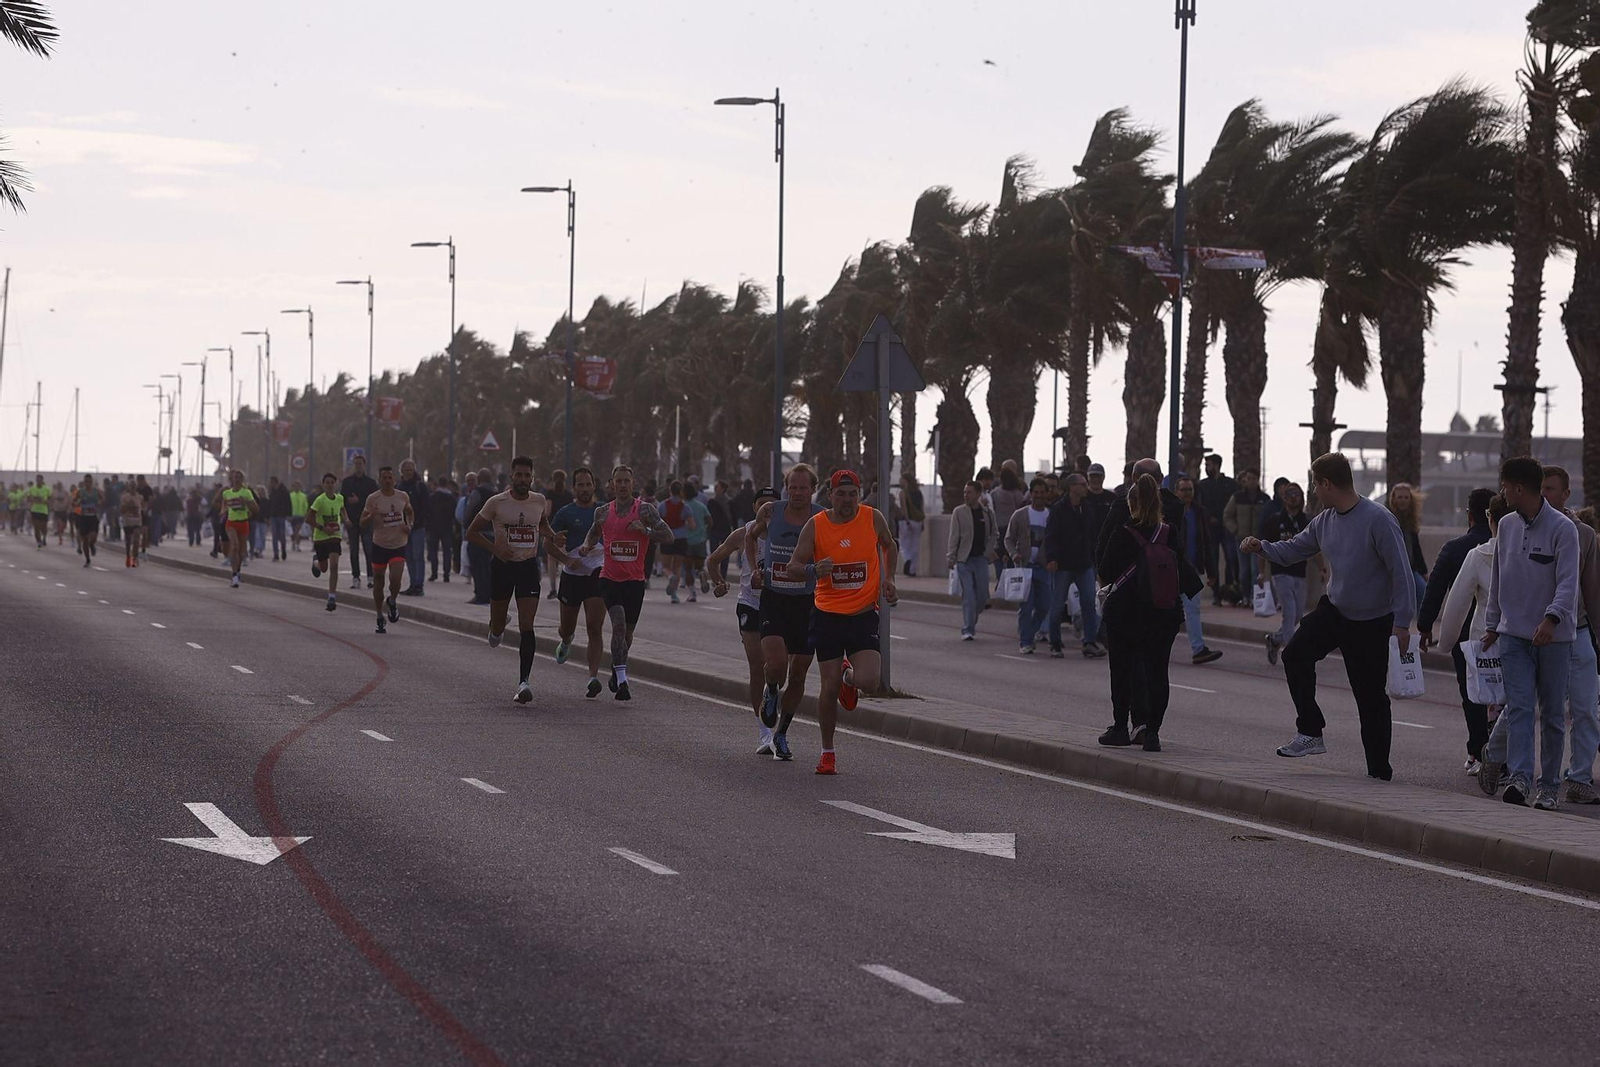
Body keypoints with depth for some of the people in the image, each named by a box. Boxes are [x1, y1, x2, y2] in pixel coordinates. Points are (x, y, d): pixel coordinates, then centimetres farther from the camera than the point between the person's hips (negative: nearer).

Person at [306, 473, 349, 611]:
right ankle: (315, 560, 51)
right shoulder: (320, 500, -16)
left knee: (334, 566, -14)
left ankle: (332, 597, -11)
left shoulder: (340, 498, -2)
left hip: (334, 536, 2)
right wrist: (323, 528, -23)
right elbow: (308, 519, -15)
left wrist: (345, 519, 3)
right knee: (323, 568, 12)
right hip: (320, 537, -2)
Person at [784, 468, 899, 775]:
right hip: (828, 614, 0)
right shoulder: (815, 525, -6)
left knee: (868, 681, -16)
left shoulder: (873, 518, -2)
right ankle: (827, 752, 17)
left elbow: (889, 546, 19)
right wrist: (813, 569, -28)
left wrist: (888, 579, 5)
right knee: (829, 687, -1)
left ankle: (849, 676, 23)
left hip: (864, 614, 0)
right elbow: (792, 569, -7)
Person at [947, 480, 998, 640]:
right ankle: (968, 630, -3)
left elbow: (994, 534, 17)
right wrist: (950, 558, -7)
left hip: (981, 559, 2)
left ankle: (971, 623, 25)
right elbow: (954, 536, -2)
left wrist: (989, 551, 4)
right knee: (968, 596, -7)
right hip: (964, 560, -2)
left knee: (982, 596, 3)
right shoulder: (959, 512, -1)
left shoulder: (988, 512, 6)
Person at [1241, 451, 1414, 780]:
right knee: (1296, 655, -15)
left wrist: (1402, 623, -22)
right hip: (1333, 610, 6)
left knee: (1371, 697, 0)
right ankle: (1310, 733, -7)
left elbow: (1401, 571, -19)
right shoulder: (1325, 520, 3)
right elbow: (1295, 549, 18)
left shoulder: (1378, 520, -20)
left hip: (1371, 622, -6)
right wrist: (1262, 547, 0)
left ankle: (1379, 769, 10)